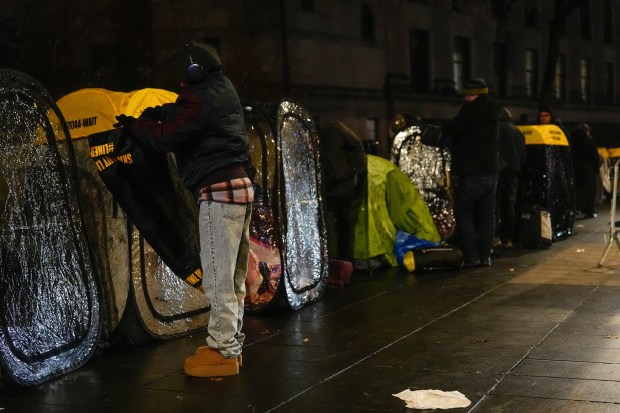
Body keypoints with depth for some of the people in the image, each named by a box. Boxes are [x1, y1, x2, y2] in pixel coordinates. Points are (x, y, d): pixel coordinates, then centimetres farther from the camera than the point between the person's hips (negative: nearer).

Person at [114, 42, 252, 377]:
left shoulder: (199, 99, -12)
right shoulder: (223, 91, 17)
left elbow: (165, 138, -13)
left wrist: (134, 123, 3)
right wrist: (161, 112, 8)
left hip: (219, 191, -10)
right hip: (241, 186, 10)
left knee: (218, 275, -7)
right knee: (234, 275, 13)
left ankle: (223, 351, -4)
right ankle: (231, 343, 20)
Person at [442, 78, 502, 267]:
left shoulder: (471, 109, -13)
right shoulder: (493, 112, 13)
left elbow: (449, 129, -17)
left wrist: (447, 126, 4)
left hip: (470, 173, -8)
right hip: (490, 170, 8)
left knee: (464, 213, 0)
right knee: (486, 215, 10)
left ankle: (471, 255, -6)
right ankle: (485, 255, 11)